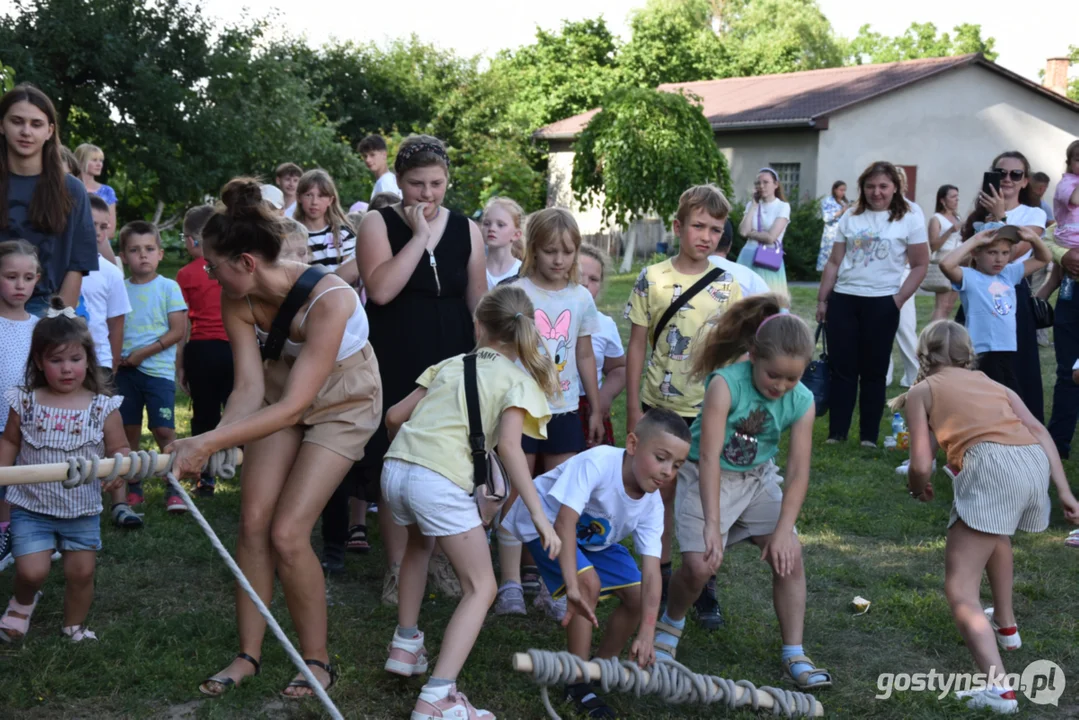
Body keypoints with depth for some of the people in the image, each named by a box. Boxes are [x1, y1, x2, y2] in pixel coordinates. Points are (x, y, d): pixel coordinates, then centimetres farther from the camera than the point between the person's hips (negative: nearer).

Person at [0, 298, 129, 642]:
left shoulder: (103, 407, -7)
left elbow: (120, 449, -4)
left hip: (83, 511, 1)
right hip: (32, 508, -1)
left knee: (81, 572, 11)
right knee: (31, 571, -10)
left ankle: (74, 627, 36)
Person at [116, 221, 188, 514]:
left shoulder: (169, 287, -2)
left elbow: (178, 331, -8)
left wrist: (142, 353, -12)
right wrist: (115, 357, -7)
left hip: (158, 369, -4)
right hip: (126, 371, 4)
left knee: (164, 430, -7)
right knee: (129, 430, 8)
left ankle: (174, 488, -1)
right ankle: (133, 487, 18)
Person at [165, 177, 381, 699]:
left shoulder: (328, 299, -36)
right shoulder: (237, 301, -17)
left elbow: (294, 405, -37)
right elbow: (249, 388, -20)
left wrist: (208, 442, -44)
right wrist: (206, 445, -38)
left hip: (342, 401, -5)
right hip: (282, 389, 5)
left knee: (287, 534, -12)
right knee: (253, 520, -5)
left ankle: (317, 660, 7)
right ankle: (248, 656, 11)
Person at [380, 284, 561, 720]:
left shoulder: (451, 365, 22)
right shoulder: (519, 380, 8)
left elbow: (394, 417, 23)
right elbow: (509, 445, -9)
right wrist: (539, 514, -11)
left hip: (395, 468, 6)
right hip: (440, 483, -6)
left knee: (419, 544, 37)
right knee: (481, 589, 5)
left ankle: (405, 644, 39)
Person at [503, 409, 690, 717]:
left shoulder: (652, 505, -19)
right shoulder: (597, 463, -38)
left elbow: (650, 572, -24)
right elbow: (565, 522, -42)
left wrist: (646, 634, -35)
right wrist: (574, 588, -49)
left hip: (593, 537, 7)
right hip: (544, 522, -6)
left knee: (639, 597, -3)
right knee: (589, 583, -27)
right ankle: (578, 683, -13)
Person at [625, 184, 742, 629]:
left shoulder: (727, 286, -1)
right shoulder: (652, 280, -3)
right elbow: (637, 347, 0)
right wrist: (633, 408, -3)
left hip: (709, 409, 0)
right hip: (660, 407, 0)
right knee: (661, 491, 10)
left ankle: (703, 587, 15)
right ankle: (661, 576, 25)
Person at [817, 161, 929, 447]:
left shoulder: (909, 220, 0)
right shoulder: (850, 218, 9)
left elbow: (920, 266, -1)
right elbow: (834, 262, 11)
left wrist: (899, 300, -9)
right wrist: (822, 299, 8)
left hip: (881, 303, -3)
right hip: (843, 300, 3)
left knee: (873, 371, 4)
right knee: (841, 368, 4)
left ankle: (869, 436, 11)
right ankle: (836, 432, 10)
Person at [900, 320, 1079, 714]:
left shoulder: (921, 390, 18)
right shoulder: (992, 383, 31)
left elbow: (921, 465, 8)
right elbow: (1040, 432, 15)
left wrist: (920, 488, 30)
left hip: (992, 467, -6)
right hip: (1035, 463, 6)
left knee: (960, 590, -4)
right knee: (995, 531, 39)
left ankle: (998, 687, -23)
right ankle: (1005, 625, 48)